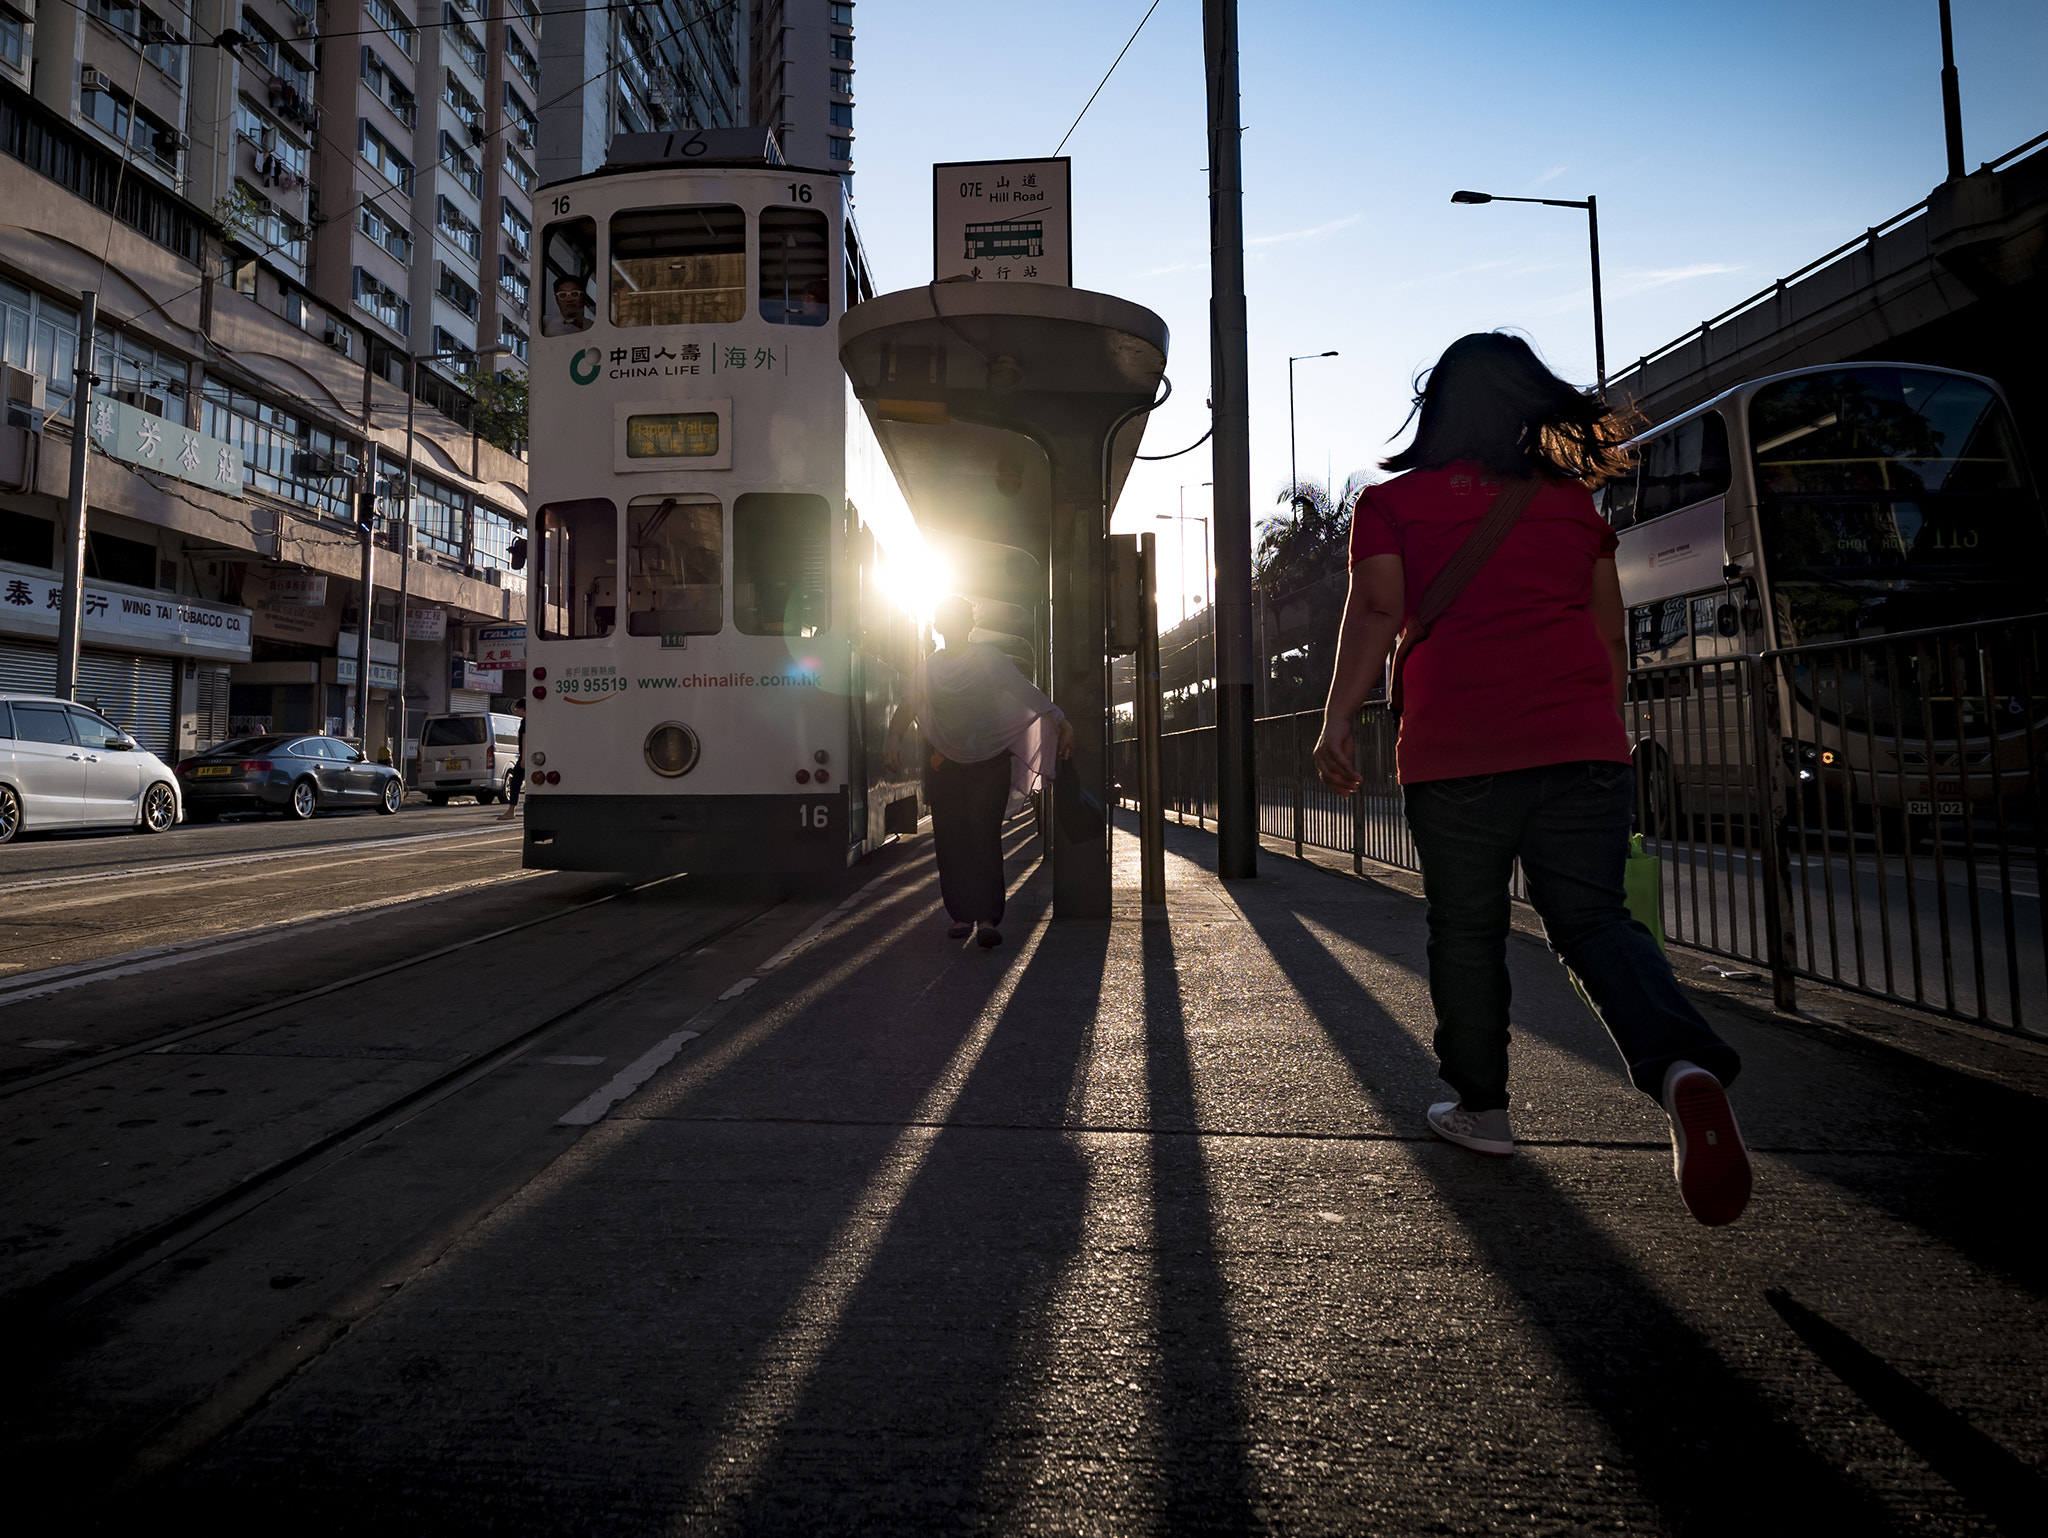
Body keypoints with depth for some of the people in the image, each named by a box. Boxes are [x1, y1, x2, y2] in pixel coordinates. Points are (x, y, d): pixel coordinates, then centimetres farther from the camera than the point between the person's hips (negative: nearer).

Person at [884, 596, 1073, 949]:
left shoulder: (990, 659, 3)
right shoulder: (928, 669, 10)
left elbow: (1029, 695, -1)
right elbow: (907, 707, 6)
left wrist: (1062, 724, -10)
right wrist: (894, 739, -13)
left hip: (990, 763, -3)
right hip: (947, 766, 3)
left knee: (985, 838, -13)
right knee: (951, 843, 1)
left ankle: (987, 919, -16)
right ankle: (962, 916, 12)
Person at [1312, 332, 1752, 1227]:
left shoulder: (1392, 500, 5)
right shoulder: (1570, 497, 15)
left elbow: (1376, 611, -6)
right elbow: (1611, 627, 17)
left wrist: (1337, 720, -7)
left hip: (1454, 751, -2)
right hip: (1581, 744, 3)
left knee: (1465, 932, 10)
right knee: (1592, 918, 5)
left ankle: (1480, 1106, 20)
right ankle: (1681, 1063, -19)